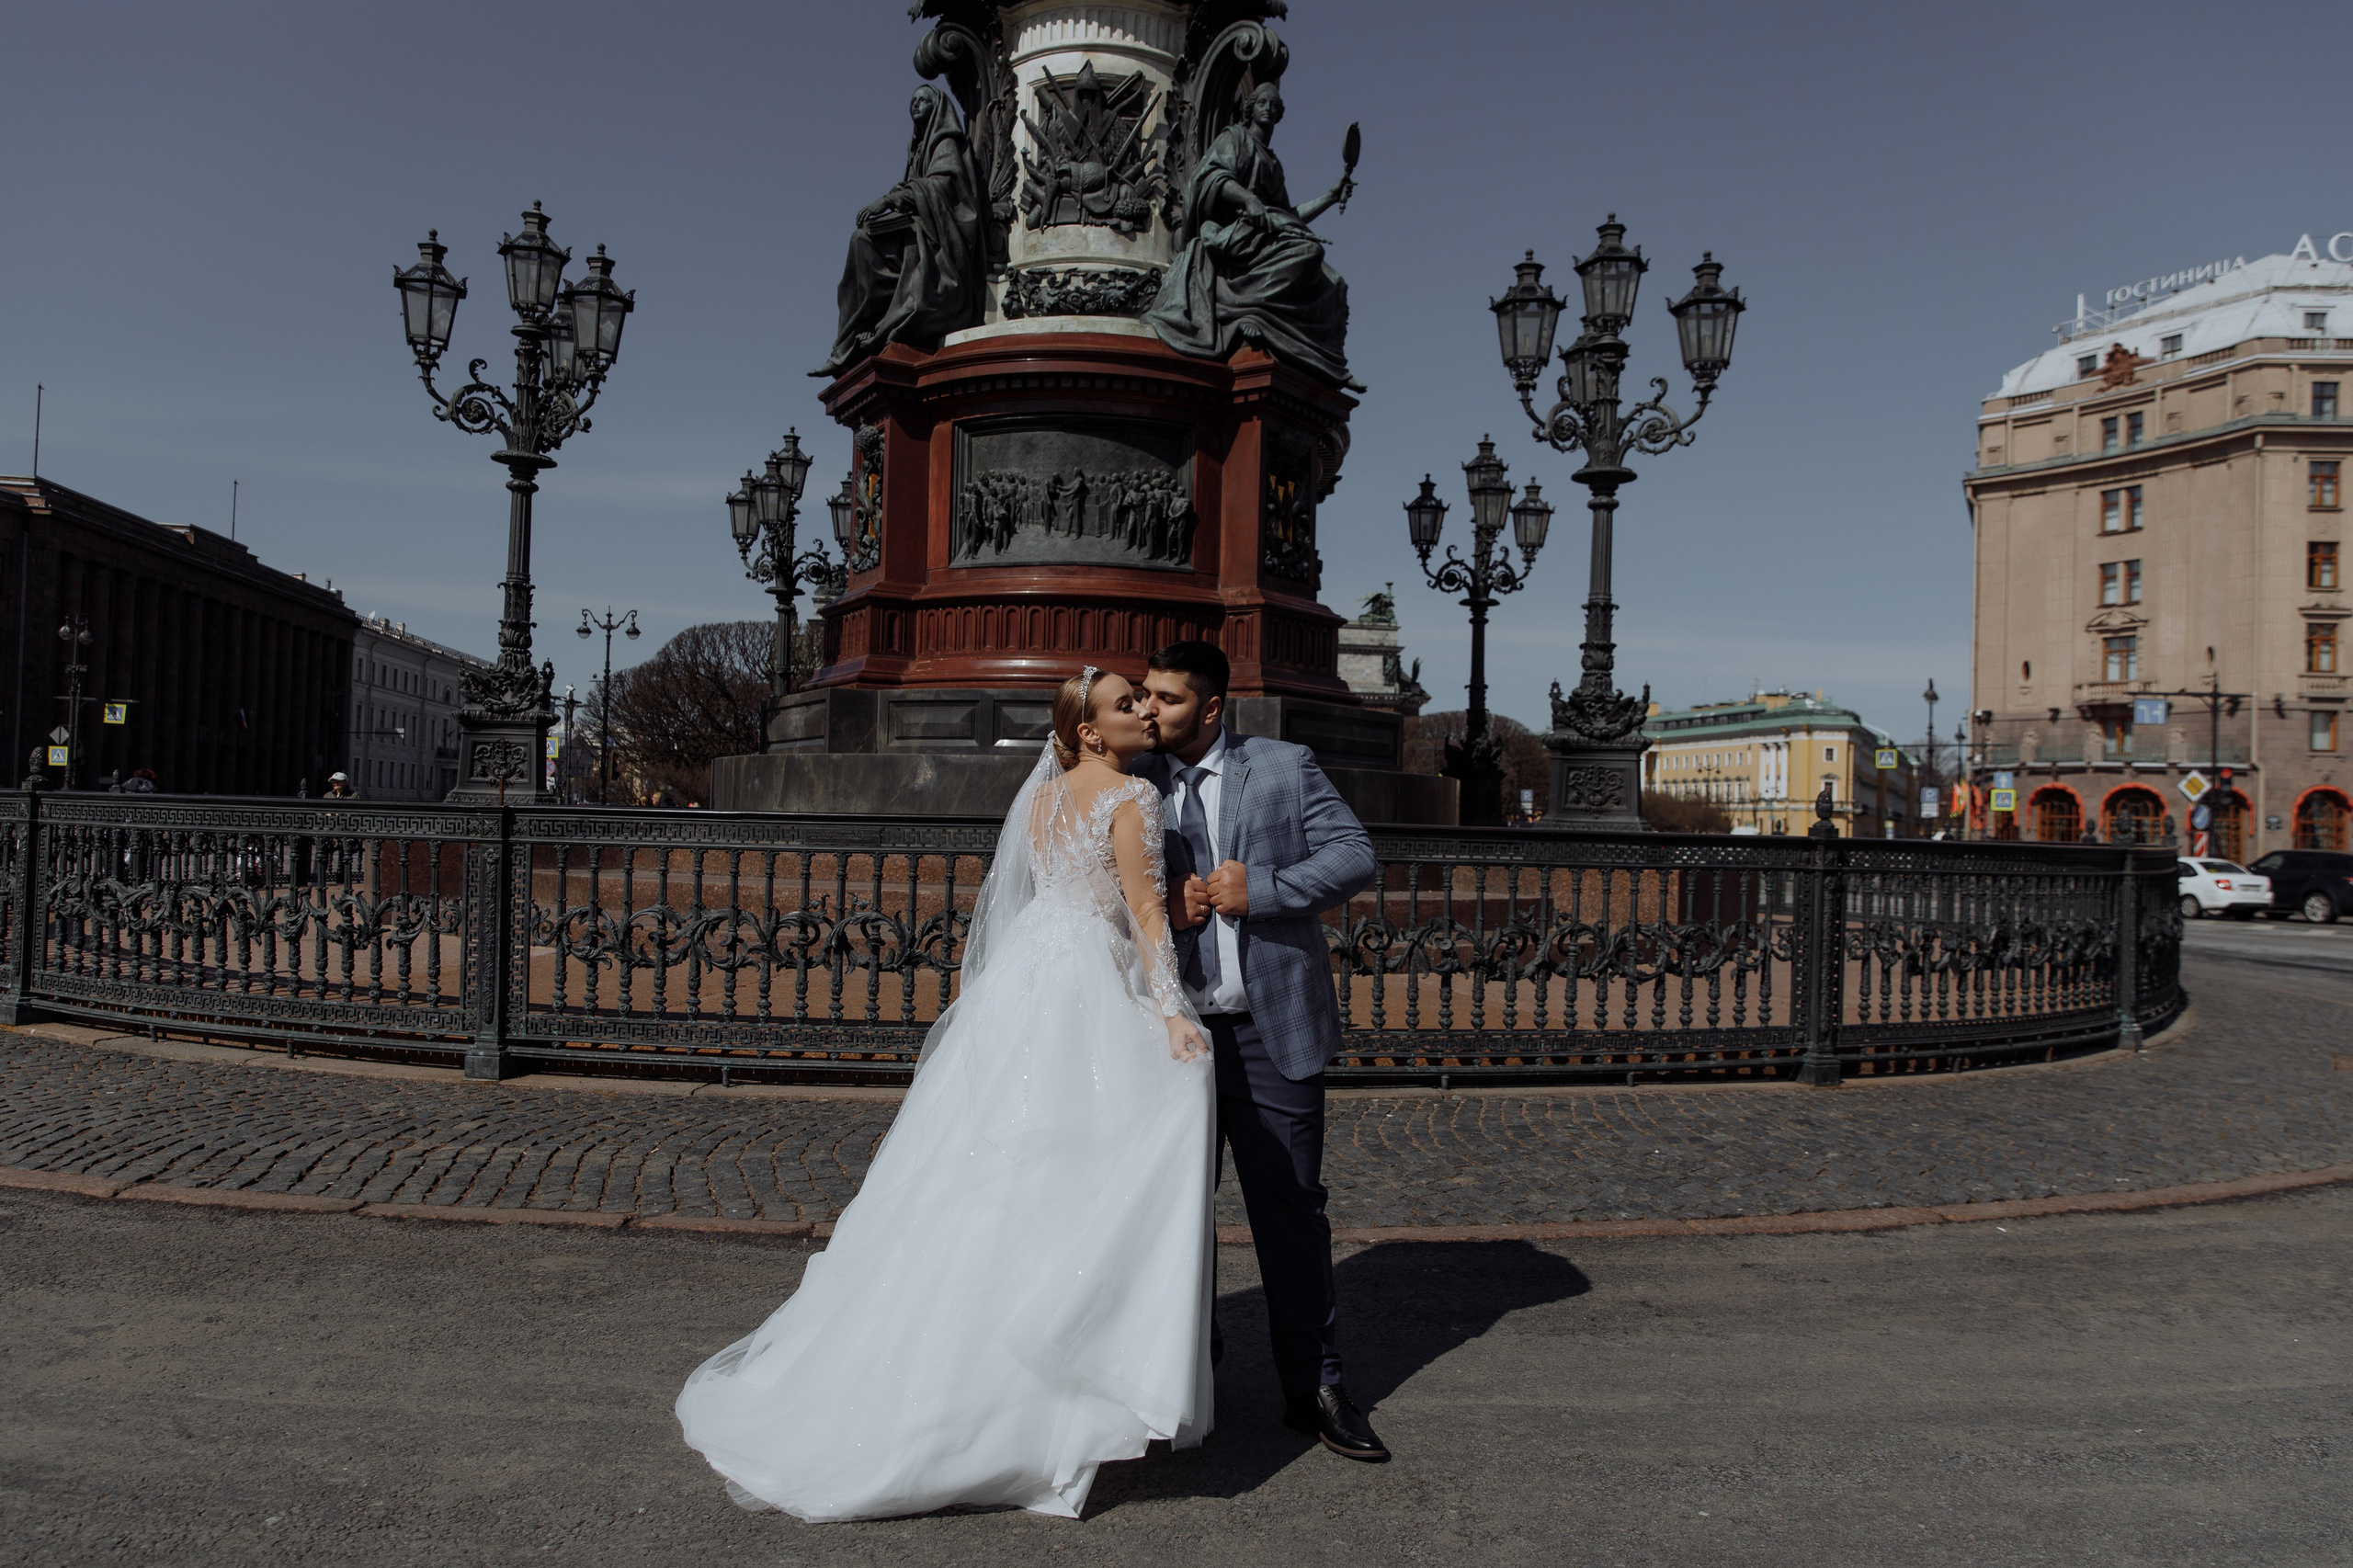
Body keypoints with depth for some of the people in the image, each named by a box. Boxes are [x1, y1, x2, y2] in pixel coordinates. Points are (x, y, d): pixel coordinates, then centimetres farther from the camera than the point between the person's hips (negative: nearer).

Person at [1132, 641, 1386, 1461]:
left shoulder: (1286, 767, 1)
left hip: (1271, 1030, -2)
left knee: (1292, 1208, 4)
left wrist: (1263, 889, -14)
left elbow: (1357, 856, -3)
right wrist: (1158, 904, -10)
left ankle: (1314, 1388, 17)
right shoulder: (1133, 787, 8)